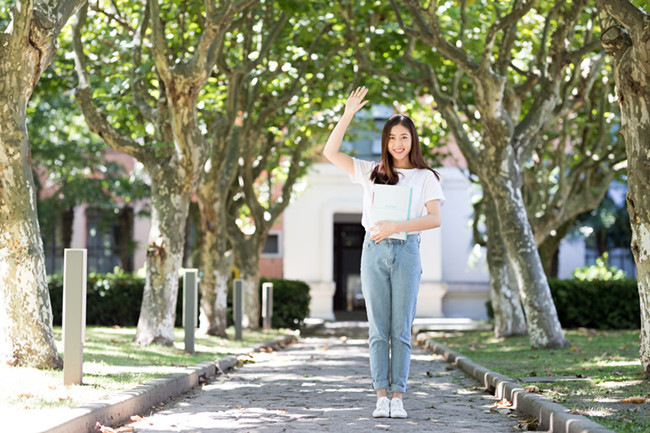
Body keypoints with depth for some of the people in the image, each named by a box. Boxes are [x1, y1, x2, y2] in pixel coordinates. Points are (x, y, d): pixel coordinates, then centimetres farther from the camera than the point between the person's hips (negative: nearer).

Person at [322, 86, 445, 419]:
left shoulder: (425, 177, 6)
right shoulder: (371, 172, 12)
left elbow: (435, 218, -7)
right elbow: (330, 152, 6)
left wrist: (395, 227, -17)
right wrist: (348, 115, -1)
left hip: (406, 252, -2)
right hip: (374, 253, 2)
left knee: (401, 330, -1)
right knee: (378, 330, 0)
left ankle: (397, 398, 1)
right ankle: (381, 397, 1)